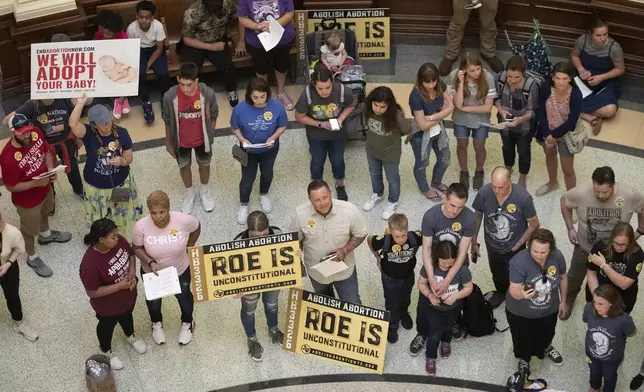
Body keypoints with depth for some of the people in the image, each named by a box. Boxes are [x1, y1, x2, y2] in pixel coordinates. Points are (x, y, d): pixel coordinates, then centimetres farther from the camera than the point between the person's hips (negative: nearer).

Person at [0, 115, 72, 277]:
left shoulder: (36, 133, -21)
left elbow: (47, 152, -1)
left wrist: (50, 168, -17)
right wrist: (36, 183, -31)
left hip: (45, 188, 6)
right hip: (27, 200, -6)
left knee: (44, 213, 36)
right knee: (30, 229, 21)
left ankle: (45, 235, 68)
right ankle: (32, 257, 48)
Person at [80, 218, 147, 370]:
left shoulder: (119, 241, -22)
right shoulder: (90, 263, -40)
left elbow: (131, 254, -2)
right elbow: (92, 292, -30)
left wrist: (132, 271, -19)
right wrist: (119, 286, -31)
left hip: (128, 295, 5)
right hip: (108, 305, -5)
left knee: (127, 315, 34)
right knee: (107, 325, 25)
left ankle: (130, 336, 66)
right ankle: (105, 351, 56)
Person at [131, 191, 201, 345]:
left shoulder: (183, 220, -32)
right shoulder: (141, 227, -32)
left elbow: (196, 228, -8)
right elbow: (136, 248, -14)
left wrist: (189, 248, -3)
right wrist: (150, 262, -29)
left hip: (181, 270, 0)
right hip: (152, 272, 0)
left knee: (183, 296, 28)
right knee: (154, 300, 28)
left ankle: (187, 322, 60)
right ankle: (156, 323, 62)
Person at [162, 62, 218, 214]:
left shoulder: (208, 94, -28)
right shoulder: (169, 96, -28)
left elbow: (213, 117, -9)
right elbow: (168, 121, -11)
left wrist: (210, 136, 1)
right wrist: (168, 142, 0)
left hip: (202, 139, 0)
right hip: (181, 141, 0)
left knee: (204, 164, 26)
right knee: (184, 166, 25)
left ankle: (205, 190, 55)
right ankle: (189, 192, 54)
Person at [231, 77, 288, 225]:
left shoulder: (277, 107, -27)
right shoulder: (240, 109, -29)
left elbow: (282, 126, -11)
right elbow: (235, 128, -12)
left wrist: (273, 137, -28)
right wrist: (242, 139, -30)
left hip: (269, 149, 2)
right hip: (249, 150, -1)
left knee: (267, 173, 27)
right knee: (248, 178, 15)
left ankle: (264, 195, 58)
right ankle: (243, 205, 42)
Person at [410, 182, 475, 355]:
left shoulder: (469, 218, -29)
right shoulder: (430, 216, -29)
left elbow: (462, 253, -26)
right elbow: (426, 249, -24)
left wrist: (447, 280, -33)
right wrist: (431, 279, -33)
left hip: (457, 265, 0)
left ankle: (454, 322, 52)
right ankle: (422, 334, 31)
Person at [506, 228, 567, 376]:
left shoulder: (557, 256, -23)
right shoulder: (519, 261, -36)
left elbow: (562, 278, -3)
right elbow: (514, 290, -33)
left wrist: (563, 301, 8)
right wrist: (521, 293, -56)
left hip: (549, 310, 3)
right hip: (521, 312, -3)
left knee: (546, 335, 31)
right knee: (523, 340, 22)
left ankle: (547, 348, 67)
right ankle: (523, 359, 56)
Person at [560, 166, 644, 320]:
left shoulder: (630, 195, -33)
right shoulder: (581, 193, -33)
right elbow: (564, 202, -10)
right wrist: (570, 228, -10)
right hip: (585, 246, 1)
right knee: (574, 277, 26)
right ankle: (568, 301, 56)